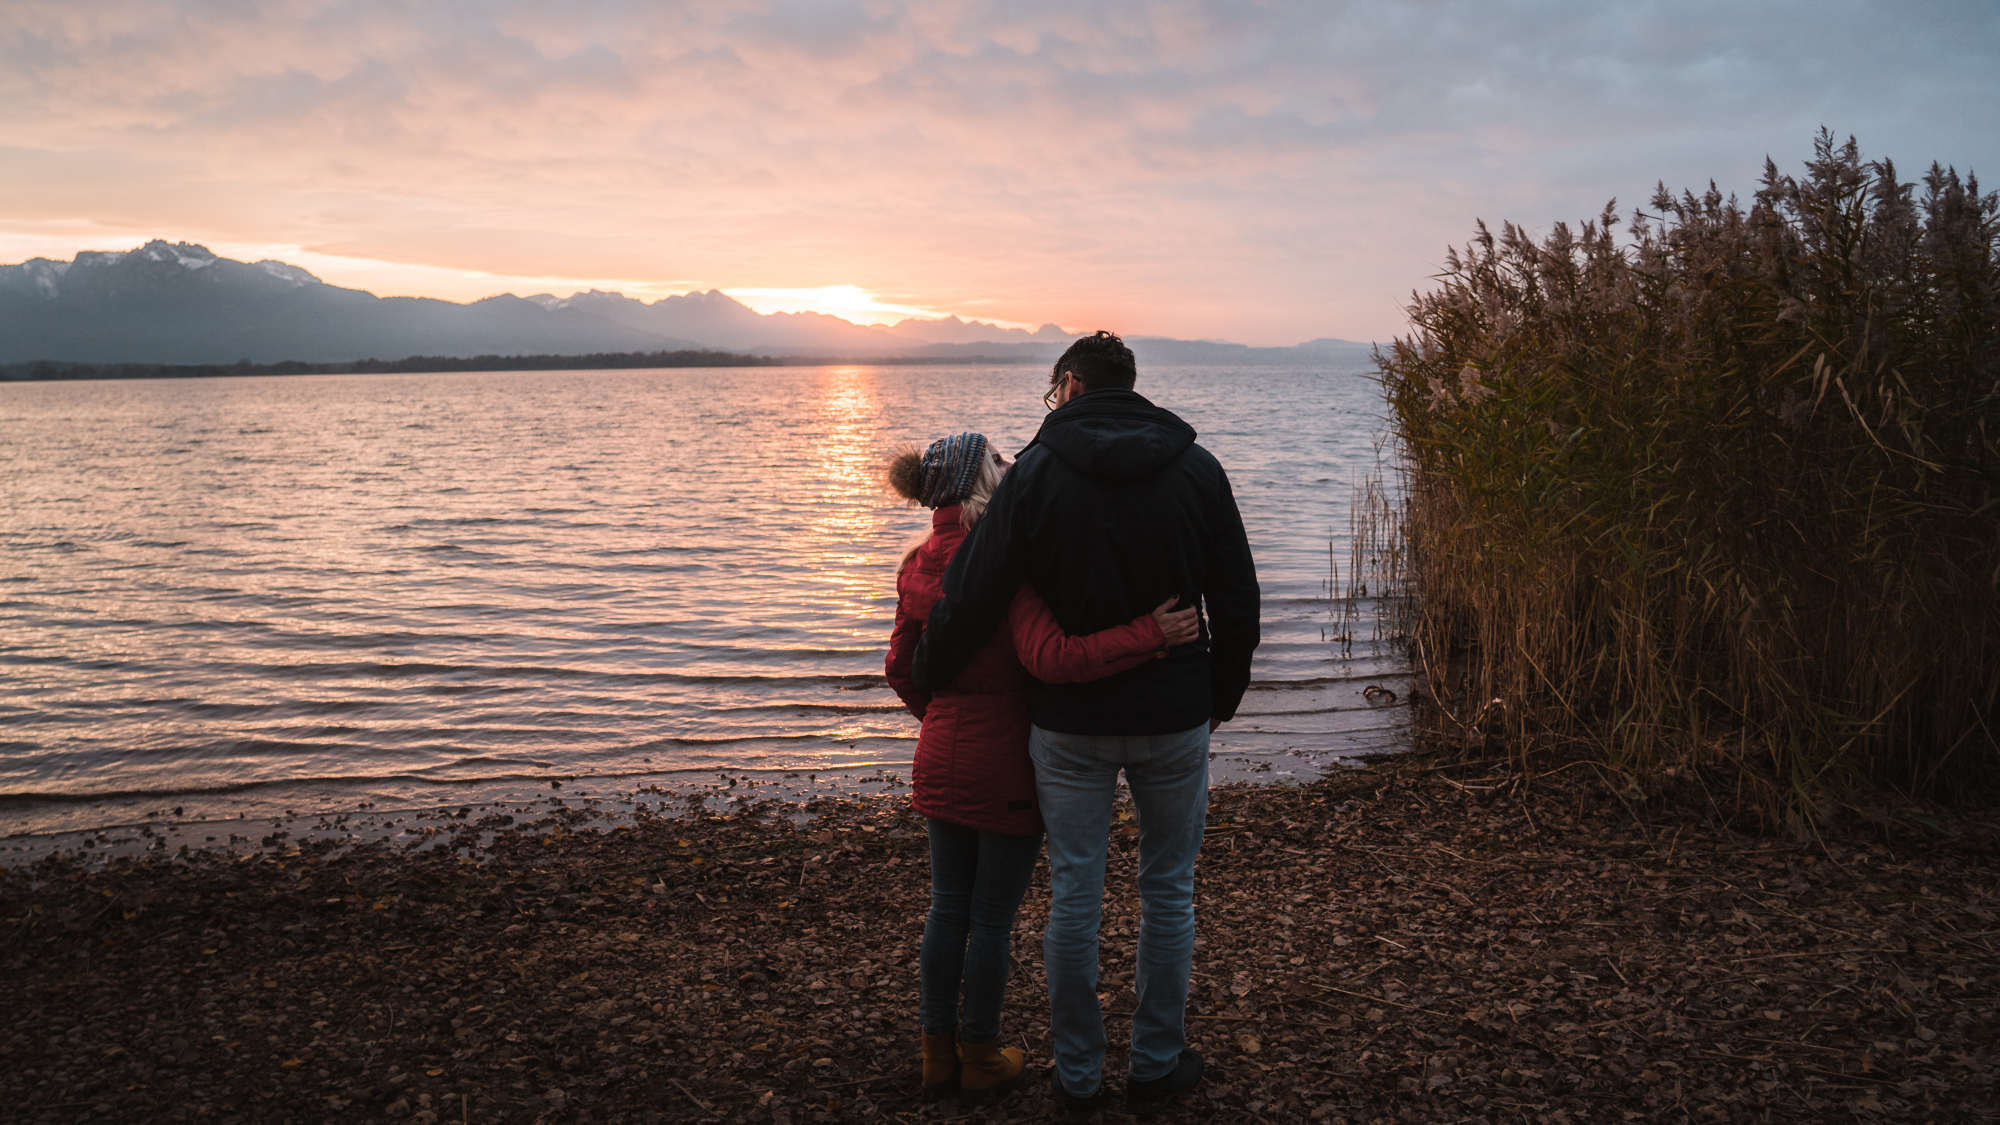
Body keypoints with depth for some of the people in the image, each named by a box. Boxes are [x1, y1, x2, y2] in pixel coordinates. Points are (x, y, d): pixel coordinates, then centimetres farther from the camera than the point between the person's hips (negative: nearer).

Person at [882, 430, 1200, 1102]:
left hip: (941, 762, 6)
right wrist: (1149, 635, -31)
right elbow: (1050, 658, -33)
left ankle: (938, 1053, 29)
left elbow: (900, 667, 12)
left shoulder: (919, 564, 2)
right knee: (992, 919, 9)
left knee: (947, 908, 17)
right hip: (1006, 768, -6)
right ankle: (981, 1058, 25)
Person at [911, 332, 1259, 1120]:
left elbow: (971, 596, -8)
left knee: (1073, 895, 9)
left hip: (1070, 719, -1)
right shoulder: (1197, 469, 0)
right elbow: (1237, 602, 3)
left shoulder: (1036, 471, -7)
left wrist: (924, 675, 9)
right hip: (1174, 715, 2)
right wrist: (1223, 694, 17)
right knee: (1168, 889, 15)